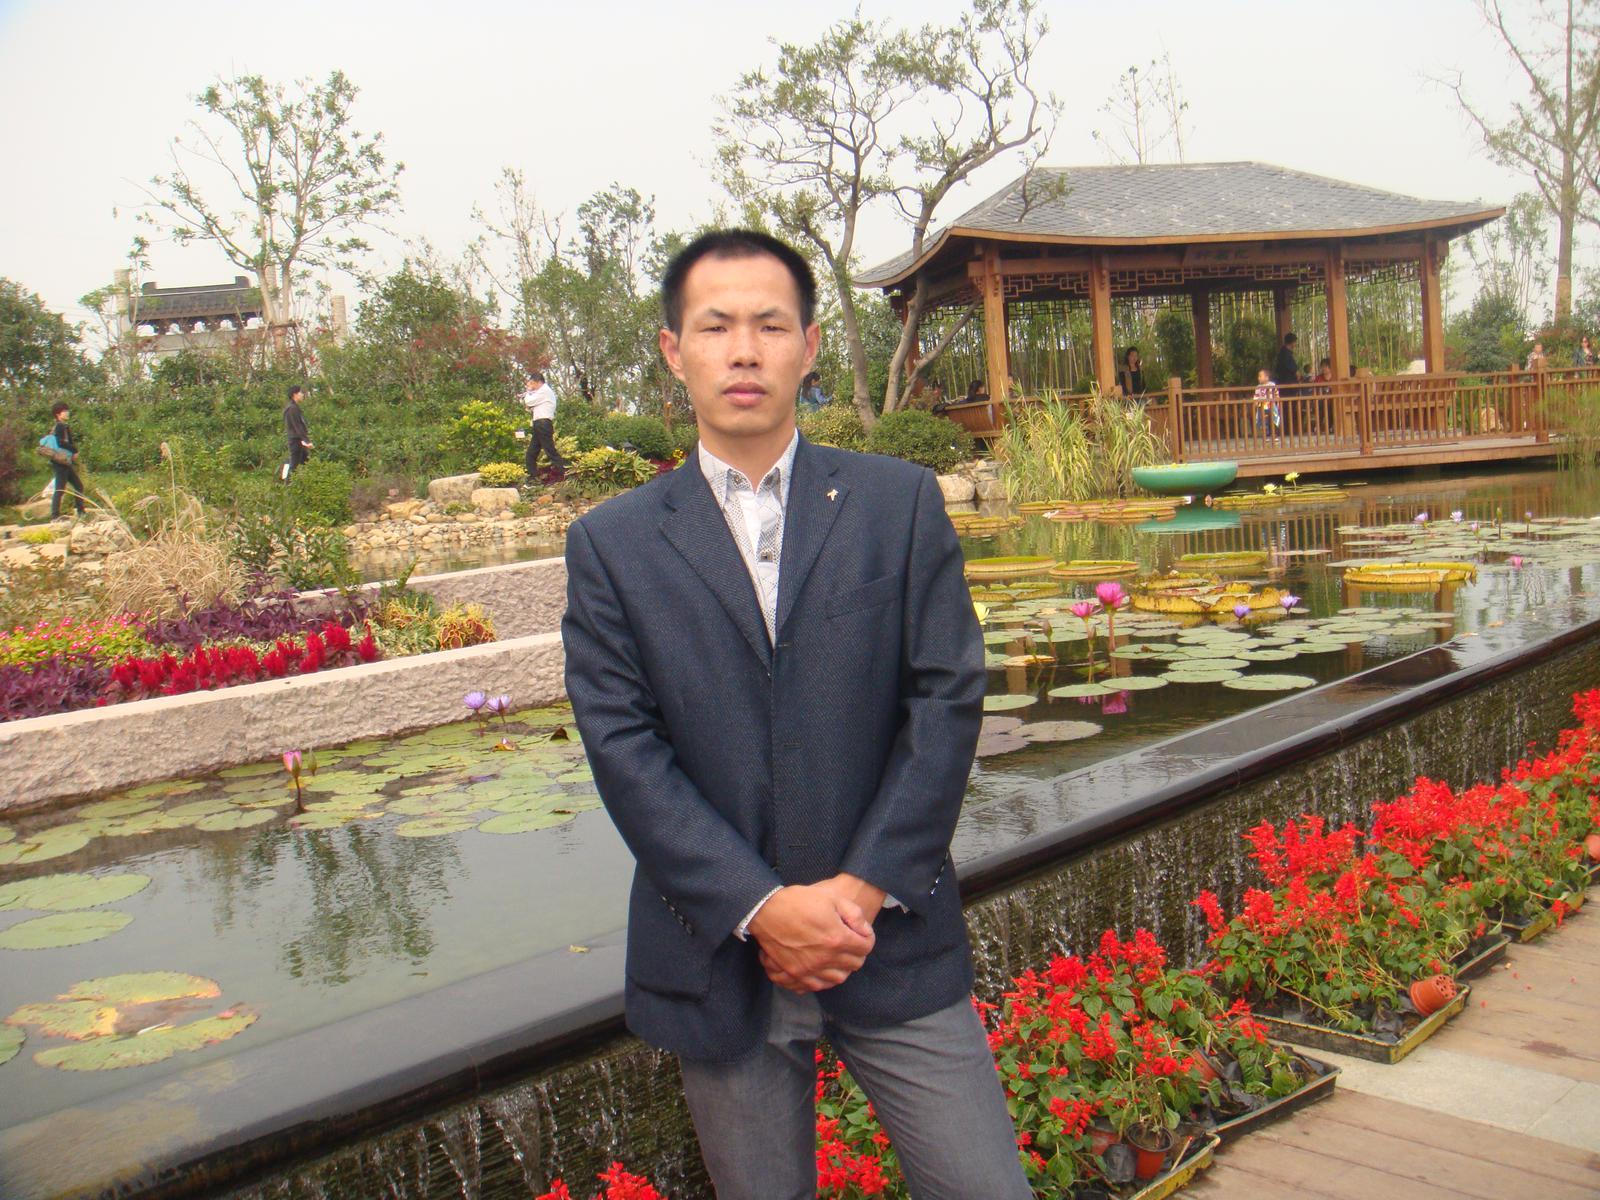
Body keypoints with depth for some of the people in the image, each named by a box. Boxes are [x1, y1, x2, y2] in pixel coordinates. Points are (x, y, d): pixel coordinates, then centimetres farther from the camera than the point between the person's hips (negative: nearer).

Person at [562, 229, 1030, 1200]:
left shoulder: (901, 503, 2)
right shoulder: (611, 544, 1)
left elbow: (948, 700, -3)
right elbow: (624, 750, -6)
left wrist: (863, 888, -10)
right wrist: (760, 908, -13)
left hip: (896, 941, 0)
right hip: (720, 957, 0)